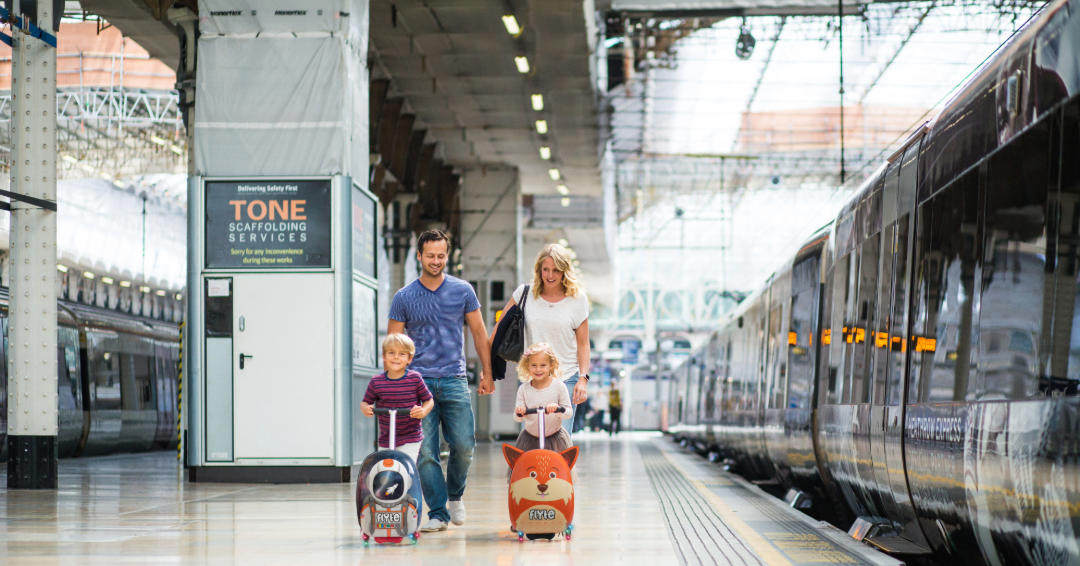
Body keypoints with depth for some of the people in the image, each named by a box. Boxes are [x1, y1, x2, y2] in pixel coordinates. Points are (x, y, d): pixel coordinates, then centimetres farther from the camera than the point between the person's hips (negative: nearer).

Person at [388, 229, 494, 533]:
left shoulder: (463, 291, 6)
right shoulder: (404, 298, 5)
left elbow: (479, 332, 13)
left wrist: (487, 373, 11)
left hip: (454, 380, 0)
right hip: (417, 381, 0)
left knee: (464, 444, -6)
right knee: (426, 451, -5)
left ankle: (455, 494, 21)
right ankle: (438, 512, 2)